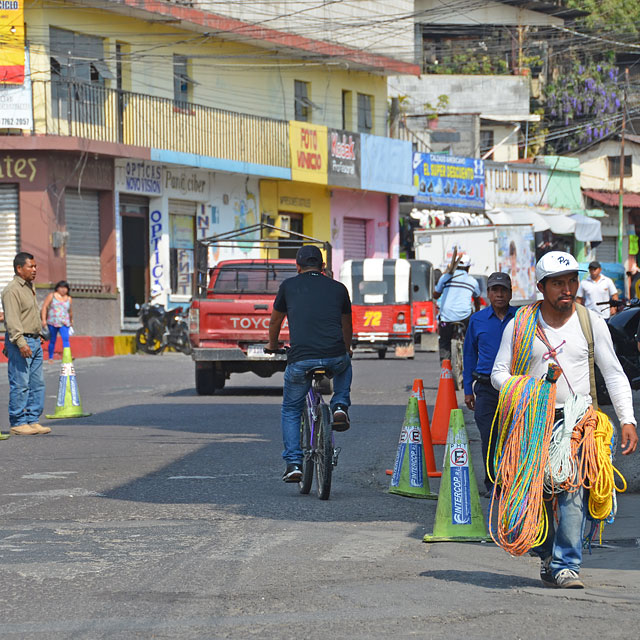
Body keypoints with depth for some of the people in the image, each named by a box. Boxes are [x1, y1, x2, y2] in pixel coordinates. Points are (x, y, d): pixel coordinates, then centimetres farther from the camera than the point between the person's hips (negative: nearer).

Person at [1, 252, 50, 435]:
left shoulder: (29, 287, 18)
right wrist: (21, 342, -27)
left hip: (35, 342, 9)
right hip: (20, 341, -9)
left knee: (37, 384, 8)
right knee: (20, 384, -8)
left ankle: (32, 420, 13)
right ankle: (17, 424, -4)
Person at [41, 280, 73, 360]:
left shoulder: (68, 299, 10)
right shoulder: (51, 296, 5)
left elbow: (70, 310, 25)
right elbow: (44, 307, 2)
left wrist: (71, 320, 36)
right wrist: (43, 319, -6)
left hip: (64, 323, 1)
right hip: (52, 323, -1)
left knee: (65, 339, -17)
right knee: (52, 340, 5)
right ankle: (50, 357, 18)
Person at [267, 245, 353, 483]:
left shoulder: (289, 286, 12)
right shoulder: (338, 288, 17)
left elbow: (275, 322, 26)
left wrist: (272, 347, 47)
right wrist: (347, 349, 53)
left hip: (300, 360, -1)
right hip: (335, 359, 1)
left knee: (291, 410, 20)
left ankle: (293, 463, 8)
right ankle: (340, 405, 16)